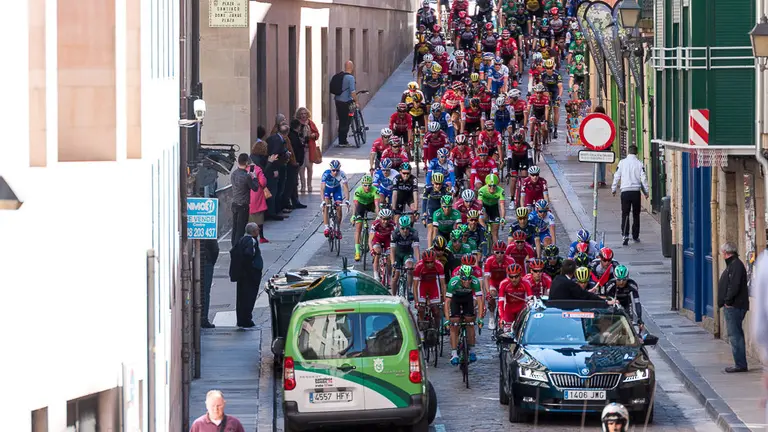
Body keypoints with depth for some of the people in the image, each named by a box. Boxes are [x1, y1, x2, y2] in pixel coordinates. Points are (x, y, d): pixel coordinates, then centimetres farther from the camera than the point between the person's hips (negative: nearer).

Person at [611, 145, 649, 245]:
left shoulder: (622, 162, 0)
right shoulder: (639, 164, -2)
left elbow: (617, 176, 4)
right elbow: (643, 178, -2)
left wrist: (613, 189, 16)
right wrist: (646, 192, 8)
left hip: (625, 191, 0)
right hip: (636, 191, 0)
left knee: (625, 214, 0)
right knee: (636, 214, 13)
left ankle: (625, 235, -17)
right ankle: (635, 236, 18)